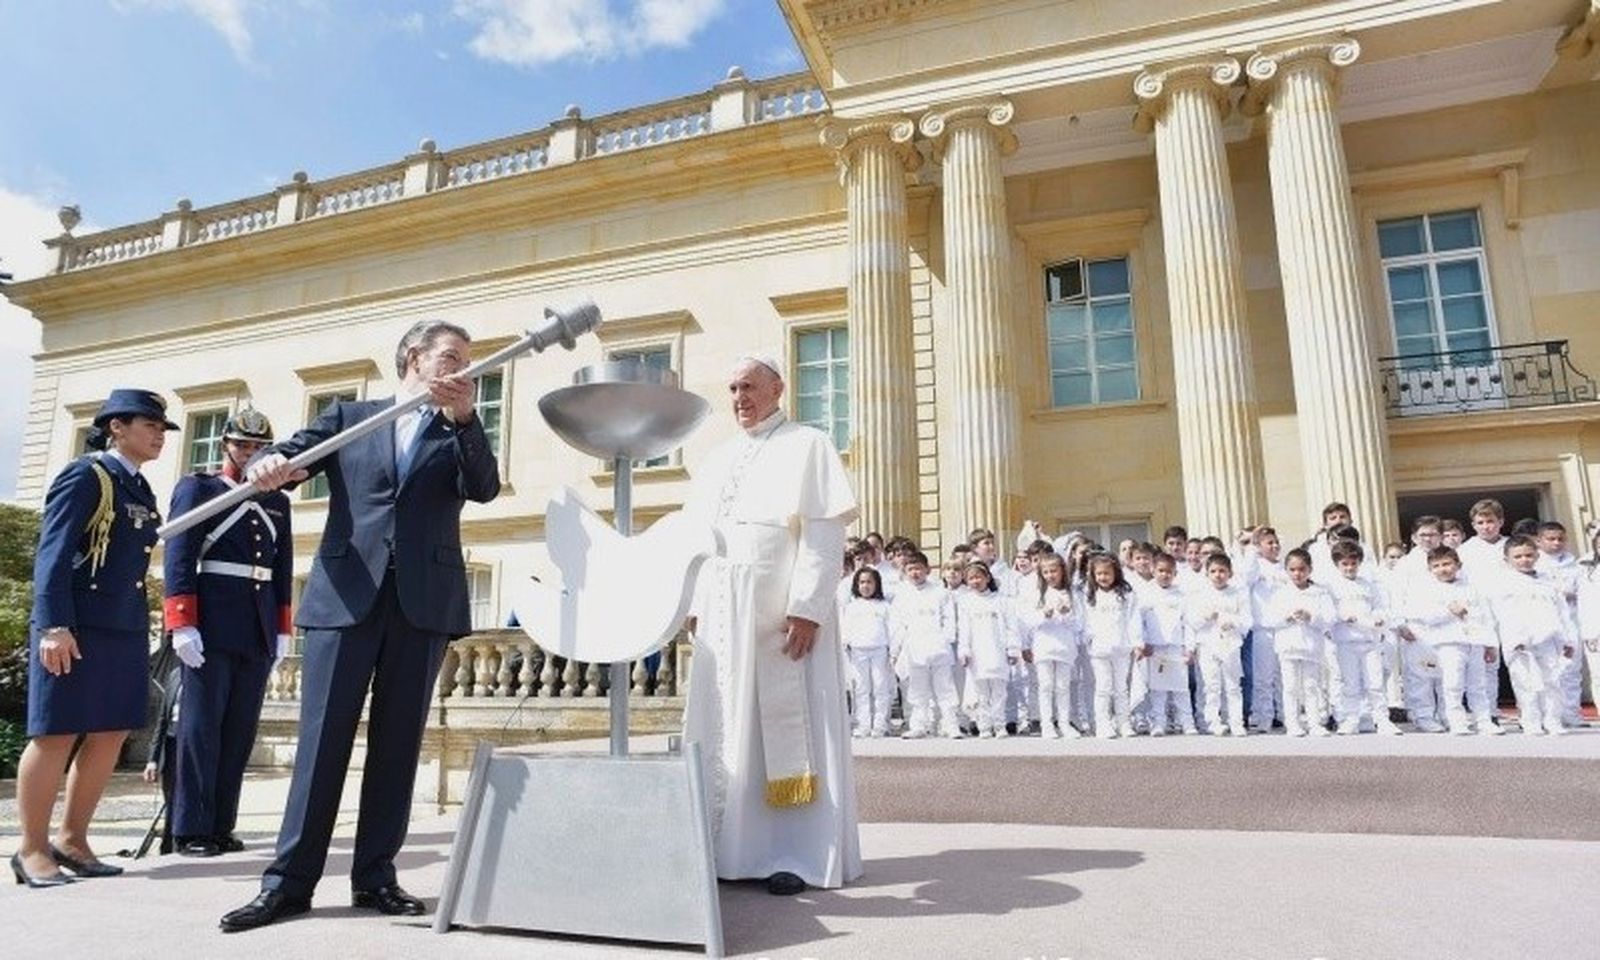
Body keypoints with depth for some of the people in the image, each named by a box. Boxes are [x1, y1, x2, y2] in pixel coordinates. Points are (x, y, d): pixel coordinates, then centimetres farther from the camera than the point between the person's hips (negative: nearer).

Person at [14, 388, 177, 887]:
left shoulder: (141, 489, 17)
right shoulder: (84, 476, -5)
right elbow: (52, 553, -12)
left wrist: (142, 631, 16)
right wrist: (53, 626, -20)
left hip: (127, 630, 8)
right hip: (76, 627, -8)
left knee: (111, 735, 7)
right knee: (56, 734, -1)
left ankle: (72, 840, 19)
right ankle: (32, 849, 10)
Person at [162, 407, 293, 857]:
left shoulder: (277, 502, 18)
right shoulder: (196, 488, 3)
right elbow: (178, 556, -6)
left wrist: (283, 629, 10)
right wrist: (182, 624, -14)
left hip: (259, 632, 5)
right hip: (211, 625, -5)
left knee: (241, 730, 6)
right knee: (202, 725, -1)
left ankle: (221, 826, 13)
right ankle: (192, 829, 5)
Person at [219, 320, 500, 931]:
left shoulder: (458, 433, 15)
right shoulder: (350, 416, 15)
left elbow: (485, 488, -2)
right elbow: (291, 454, 3)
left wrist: (465, 417, -17)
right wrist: (270, 465, -21)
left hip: (424, 602, 1)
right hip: (345, 596, -1)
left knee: (397, 742, 5)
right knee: (322, 737, 0)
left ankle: (375, 876, 14)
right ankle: (290, 879, 8)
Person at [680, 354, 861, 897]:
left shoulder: (807, 447, 1)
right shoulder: (717, 461, 20)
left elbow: (824, 534, -8)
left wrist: (807, 607, -17)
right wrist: (696, 606, 8)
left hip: (782, 611, -6)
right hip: (722, 613, 6)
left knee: (787, 726, -4)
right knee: (725, 731, 6)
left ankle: (798, 856, 2)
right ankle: (730, 848, 13)